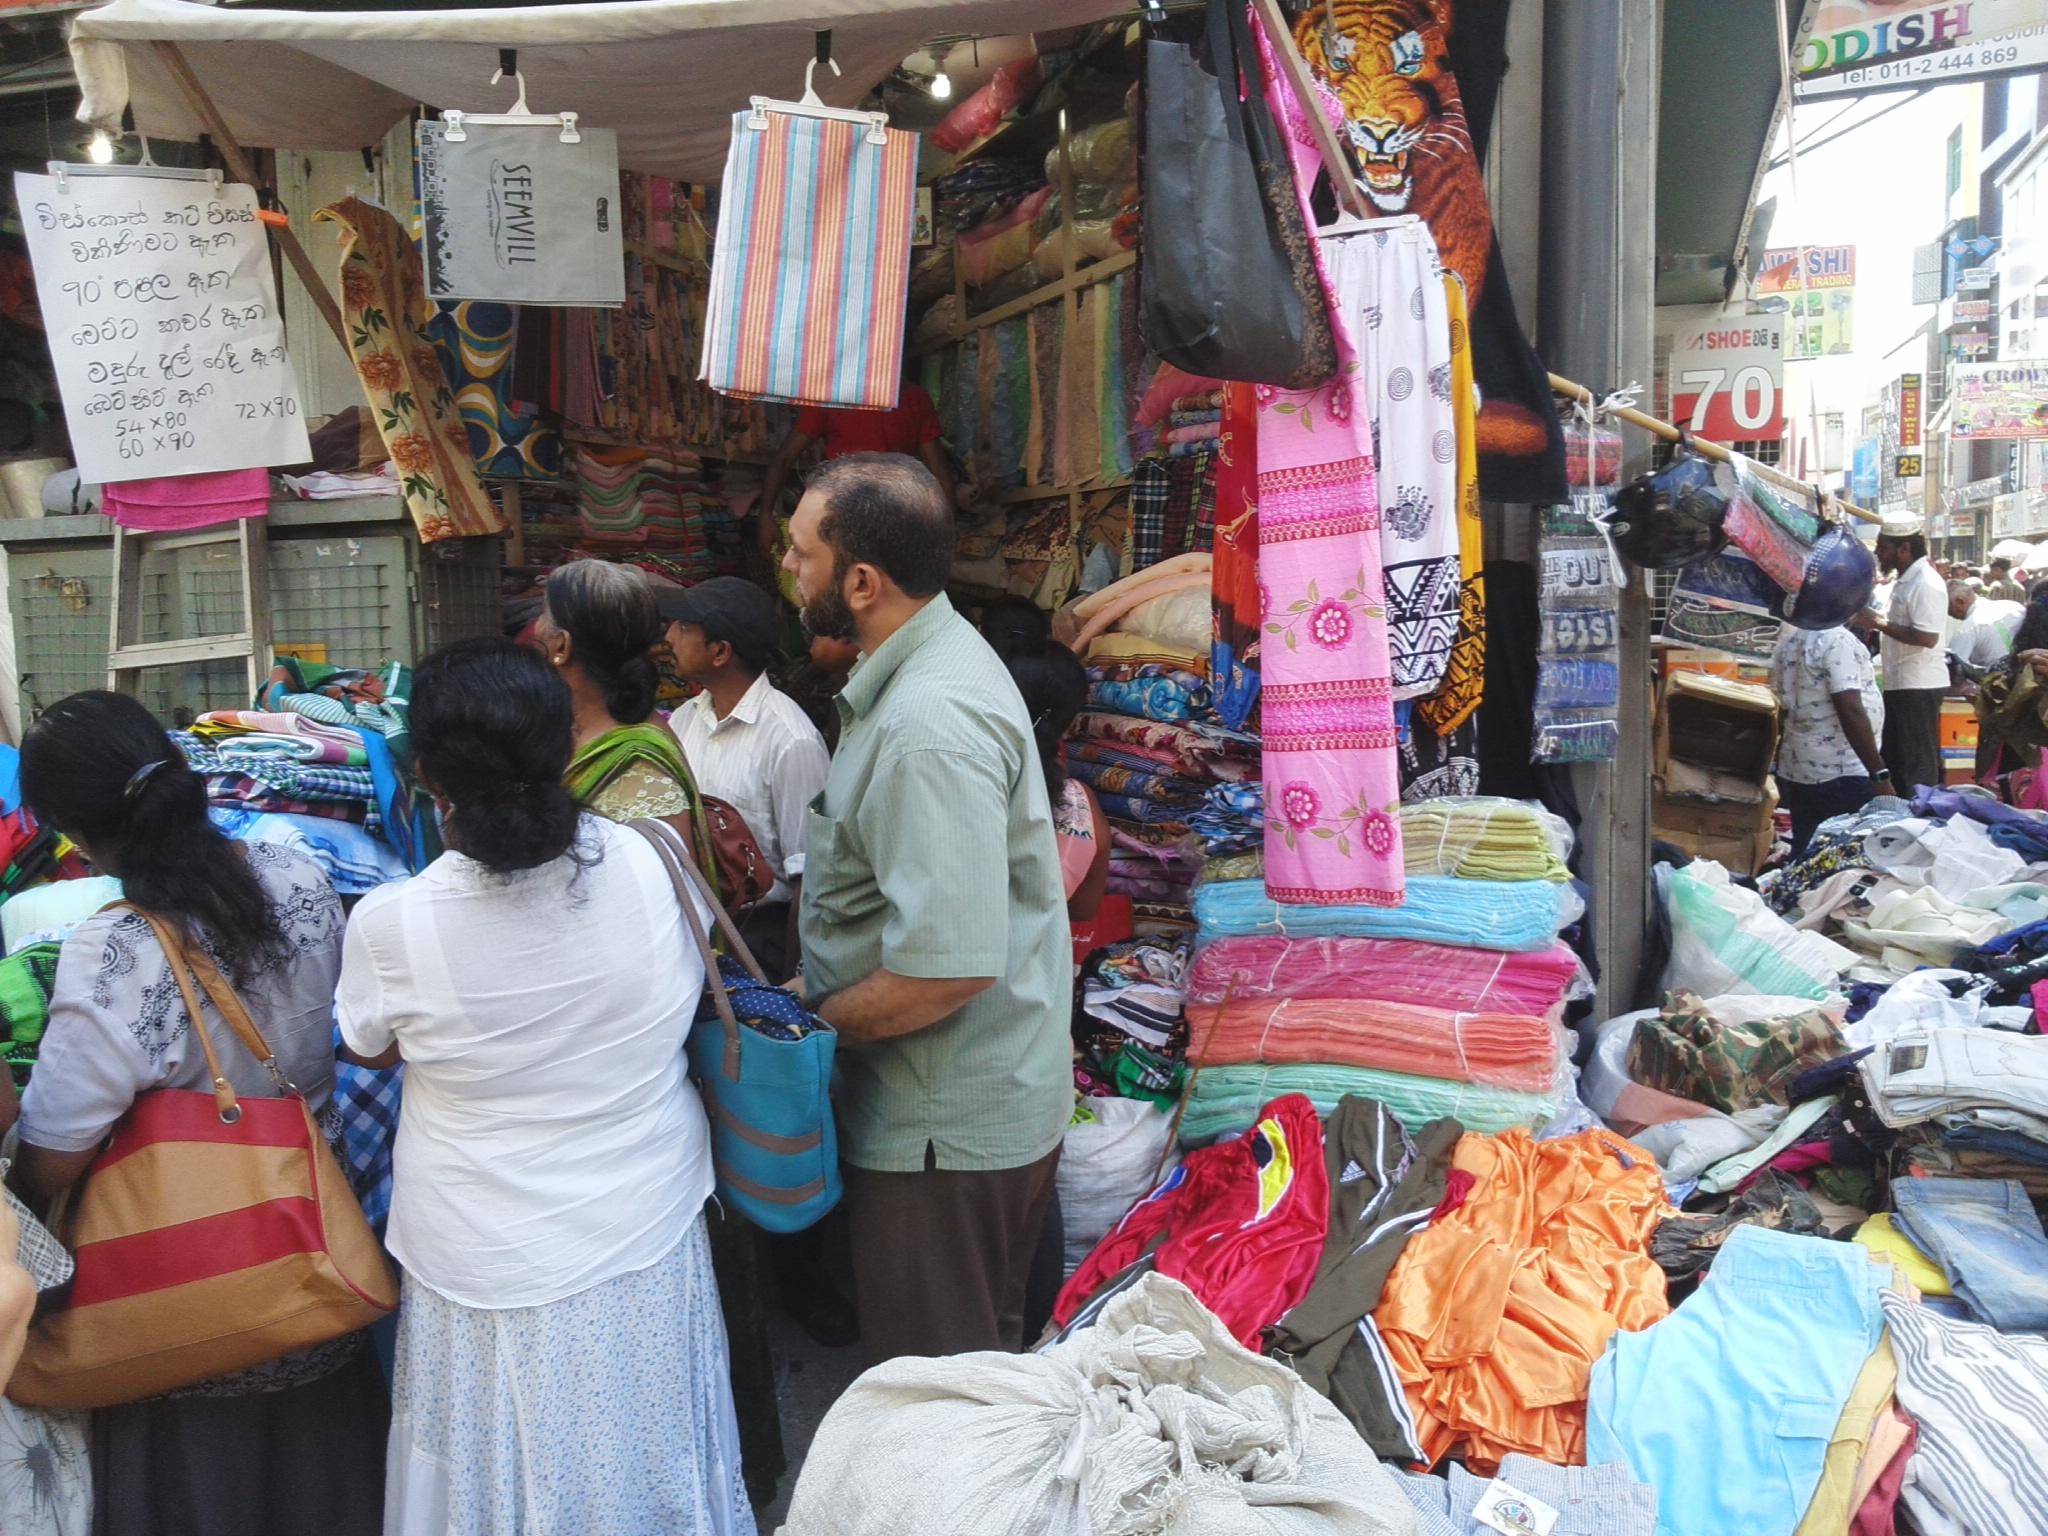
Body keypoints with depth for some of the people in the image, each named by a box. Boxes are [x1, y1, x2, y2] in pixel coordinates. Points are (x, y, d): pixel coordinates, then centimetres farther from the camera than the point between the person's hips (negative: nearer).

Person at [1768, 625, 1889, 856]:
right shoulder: (1838, 640, -15)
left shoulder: (1786, 644, 10)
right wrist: (1880, 774, -20)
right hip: (1844, 774, -8)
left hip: (1796, 771, 8)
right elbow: (1851, 712, -21)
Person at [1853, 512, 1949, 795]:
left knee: (1917, 765, -3)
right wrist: (1876, 625, 7)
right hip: (1901, 684, 10)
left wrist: (1880, 623, -19)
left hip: (1919, 687, -10)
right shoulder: (1906, 580, 14)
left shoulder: (1926, 583, -17)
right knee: (1895, 760, 16)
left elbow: (1927, 637, -25)